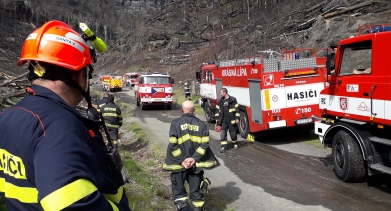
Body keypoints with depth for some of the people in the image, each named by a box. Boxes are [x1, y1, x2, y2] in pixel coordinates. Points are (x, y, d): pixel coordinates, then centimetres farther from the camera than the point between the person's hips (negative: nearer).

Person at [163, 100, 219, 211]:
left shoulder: (175, 123, -4)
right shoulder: (201, 124, 4)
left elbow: (173, 145, -12)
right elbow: (204, 144, -7)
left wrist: (182, 160, -9)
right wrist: (194, 158, -10)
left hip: (179, 164, -2)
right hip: (196, 164, 3)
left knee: (179, 192, 13)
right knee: (196, 192, 16)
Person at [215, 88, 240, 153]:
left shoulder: (233, 99, -6)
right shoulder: (220, 101, 7)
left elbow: (237, 109, -6)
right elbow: (218, 110, 13)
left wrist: (237, 118, -9)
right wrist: (217, 118, 8)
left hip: (231, 120, -3)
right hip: (223, 120, 3)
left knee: (233, 133, 7)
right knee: (222, 133, -5)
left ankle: (235, 143, 31)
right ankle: (223, 146, -1)